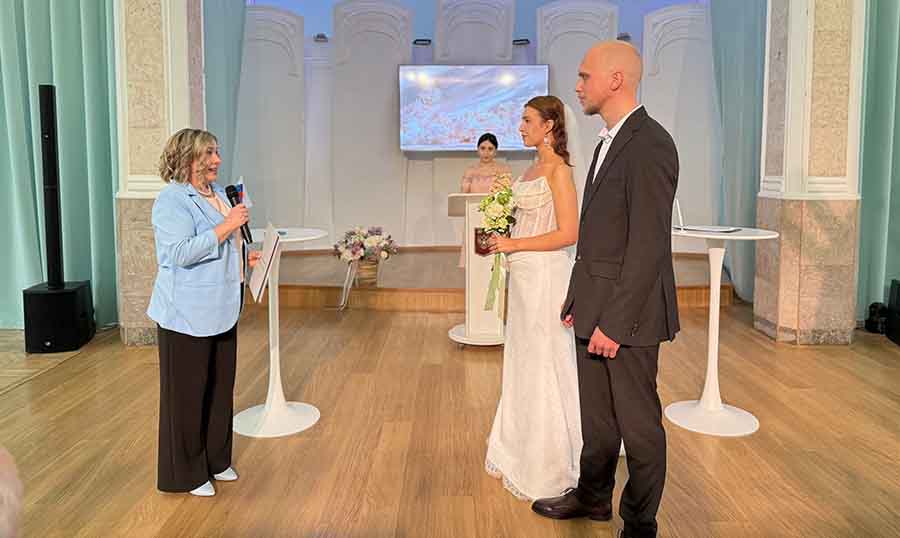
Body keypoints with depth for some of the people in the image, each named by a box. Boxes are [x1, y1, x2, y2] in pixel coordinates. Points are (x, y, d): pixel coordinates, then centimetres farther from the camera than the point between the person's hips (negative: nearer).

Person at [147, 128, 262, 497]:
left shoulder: (217, 192, 13)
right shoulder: (172, 200, -15)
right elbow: (180, 253, -26)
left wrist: (243, 257, 9)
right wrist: (225, 227, -25)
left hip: (221, 310, 9)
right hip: (187, 314, -9)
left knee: (221, 386, 16)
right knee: (187, 393, 3)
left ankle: (215, 460, 31)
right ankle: (186, 473, 17)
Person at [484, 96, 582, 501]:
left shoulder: (558, 170, -13)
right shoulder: (533, 169, 14)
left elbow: (569, 233, -19)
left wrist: (515, 244, -17)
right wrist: (503, 240, 9)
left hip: (545, 277, -9)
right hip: (523, 277, 9)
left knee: (544, 367, 0)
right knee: (523, 365, 16)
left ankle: (548, 469, 15)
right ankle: (521, 454, 31)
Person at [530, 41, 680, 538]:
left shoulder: (649, 144, -17)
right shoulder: (610, 142, 14)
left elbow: (648, 244, -21)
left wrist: (615, 321, -20)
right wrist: (577, 296, 15)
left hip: (627, 312, -9)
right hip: (593, 308, 9)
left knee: (638, 422, 8)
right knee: (596, 415, 21)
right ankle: (593, 497, 39)